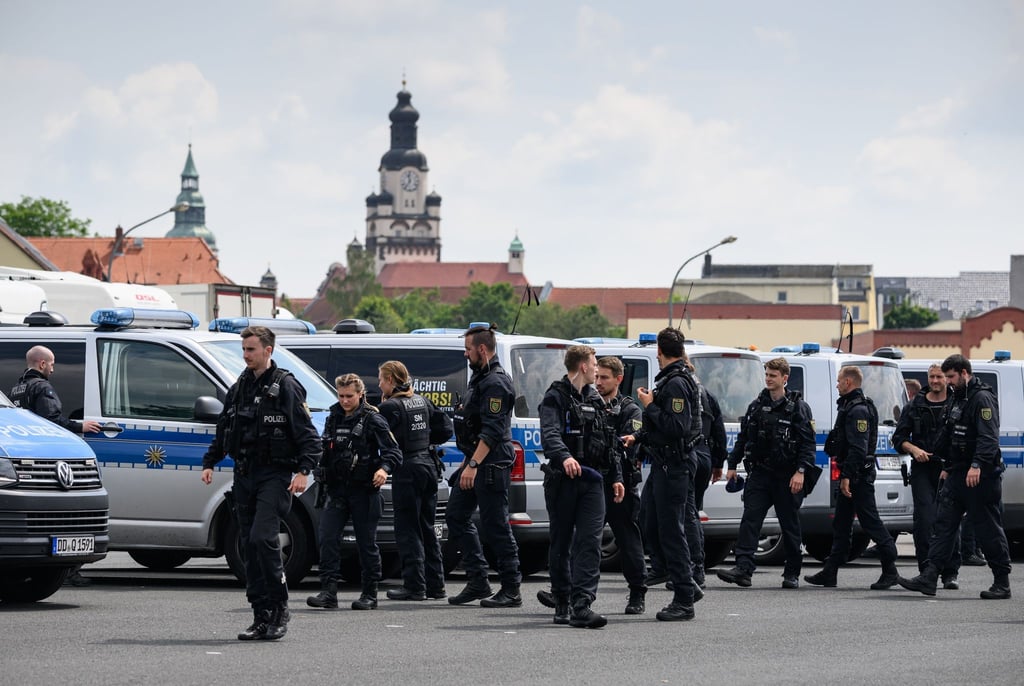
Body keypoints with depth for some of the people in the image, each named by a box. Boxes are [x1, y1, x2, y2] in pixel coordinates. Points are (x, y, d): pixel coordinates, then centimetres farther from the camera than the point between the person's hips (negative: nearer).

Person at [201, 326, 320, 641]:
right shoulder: (238, 389, 15)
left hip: (274, 475, -7)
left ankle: (280, 606, -10)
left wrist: (303, 471, -20)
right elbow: (223, 433, 25)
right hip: (244, 477, 7)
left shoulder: (286, 387, -5)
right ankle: (262, 616, 8)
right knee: (249, 544, 4)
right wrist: (209, 463, 12)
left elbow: (308, 435, -8)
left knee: (262, 537, -20)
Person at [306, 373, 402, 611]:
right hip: (337, 491, 5)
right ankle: (328, 592, -7)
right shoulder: (333, 418, 14)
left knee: (366, 543, 2)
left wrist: (384, 469, -27)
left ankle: (369, 594, 9)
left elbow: (394, 451, -9)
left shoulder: (373, 420, -4)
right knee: (328, 538, -7)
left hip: (364, 491, -5)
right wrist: (321, 472, 16)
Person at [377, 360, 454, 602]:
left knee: (407, 530, -3)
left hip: (407, 469, -8)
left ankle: (414, 586, -6)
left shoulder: (390, 407, -12)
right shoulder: (421, 401, 11)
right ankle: (435, 584, 16)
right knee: (426, 528, 14)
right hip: (428, 463, 8)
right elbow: (445, 428, 13)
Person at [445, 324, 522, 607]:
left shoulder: (495, 383, -15)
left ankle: (511, 591, -2)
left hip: (491, 466, -11)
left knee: (495, 527, -7)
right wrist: (467, 461, 25)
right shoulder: (480, 378, 18)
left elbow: (492, 430, -22)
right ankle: (478, 582, 13)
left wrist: (473, 464, -26)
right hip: (475, 463, 11)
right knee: (456, 516, 10)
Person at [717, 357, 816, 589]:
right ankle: (743, 569, -16)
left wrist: (801, 471, -17)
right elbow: (743, 437, 19)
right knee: (750, 520, -9)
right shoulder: (757, 406, 11)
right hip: (759, 473, 4)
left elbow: (808, 443, -8)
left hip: (787, 476, -4)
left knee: (790, 525, 5)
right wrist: (733, 465, 14)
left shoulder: (798, 408, -3)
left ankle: (792, 573, 15)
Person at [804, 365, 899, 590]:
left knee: (870, 521, -7)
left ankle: (890, 570, -4)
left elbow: (858, 448, -24)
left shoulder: (858, 410, -16)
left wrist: (847, 476, -25)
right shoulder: (849, 406, 17)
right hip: (851, 476, 11)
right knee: (841, 524, 11)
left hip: (859, 476, -11)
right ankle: (830, 573, 14)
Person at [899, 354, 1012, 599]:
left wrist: (977, 465, -33)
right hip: (957, 474, 10)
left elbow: (988, 437, -23)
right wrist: (947, 466, 22)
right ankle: (928, 578, 1)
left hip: (980, 476, -10)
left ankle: (1002, 583, 5)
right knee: (943, 525, 3)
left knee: (989, 529, -2)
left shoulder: (982, 398, -13)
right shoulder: (958, 399, 18)